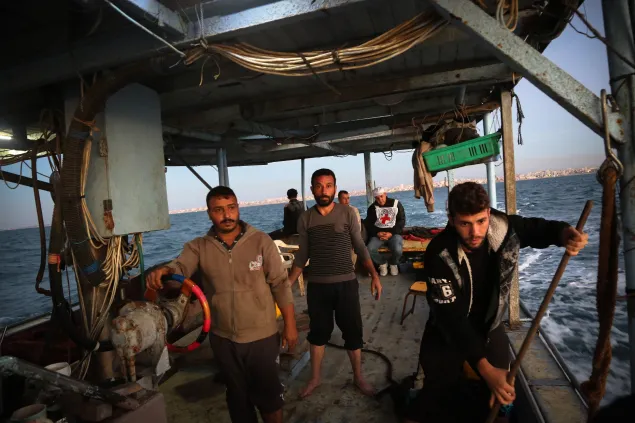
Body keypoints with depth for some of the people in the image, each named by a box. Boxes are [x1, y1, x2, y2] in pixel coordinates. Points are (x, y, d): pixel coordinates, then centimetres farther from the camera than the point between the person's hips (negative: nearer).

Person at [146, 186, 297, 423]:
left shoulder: (261, 241, -11)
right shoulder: (198, 247, -5)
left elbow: (280, 284, -8)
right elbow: (180, 266, -22)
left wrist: (290, 325, -7)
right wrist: (164, 271, -45)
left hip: (262, 337, -2)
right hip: (222, 339, 3)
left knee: (268, 393, 16)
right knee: (237, 395, 24)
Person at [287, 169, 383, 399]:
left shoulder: (347, 213, -6)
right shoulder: (305, 218, -1)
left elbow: (360, 247, 0)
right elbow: (302, 254, 7)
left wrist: (374, 274, -9)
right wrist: (288, 282, 4)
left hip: (346, 283, -1)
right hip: (316, 286, 2)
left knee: (353, 332, 10)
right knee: (318, 333, 15)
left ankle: (358, 377, 32)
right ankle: (314, 379, 34)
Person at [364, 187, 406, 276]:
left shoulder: (396, 203, 2)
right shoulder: (372, 208, 6)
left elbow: (402, 221, -1)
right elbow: (368, 224, 5)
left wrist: (391, 233, -14)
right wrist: (377, 233, -15)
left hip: (394, 233, -2)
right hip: (378, 234, 2)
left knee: (398, 250, -32)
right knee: (369, 250, -27)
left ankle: (393, 264, 7)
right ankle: (382, 263, 6)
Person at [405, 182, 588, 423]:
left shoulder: (503, 227, -21)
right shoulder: (440, 255, -34)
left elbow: (538, 229, 1)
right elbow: (451, 318, -32)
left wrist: (564, 233, -24)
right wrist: (485, 368, -41)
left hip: (489, 326, 4)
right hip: (448, 331, -4)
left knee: (498, 397, 13)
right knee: (440, 394, 0)